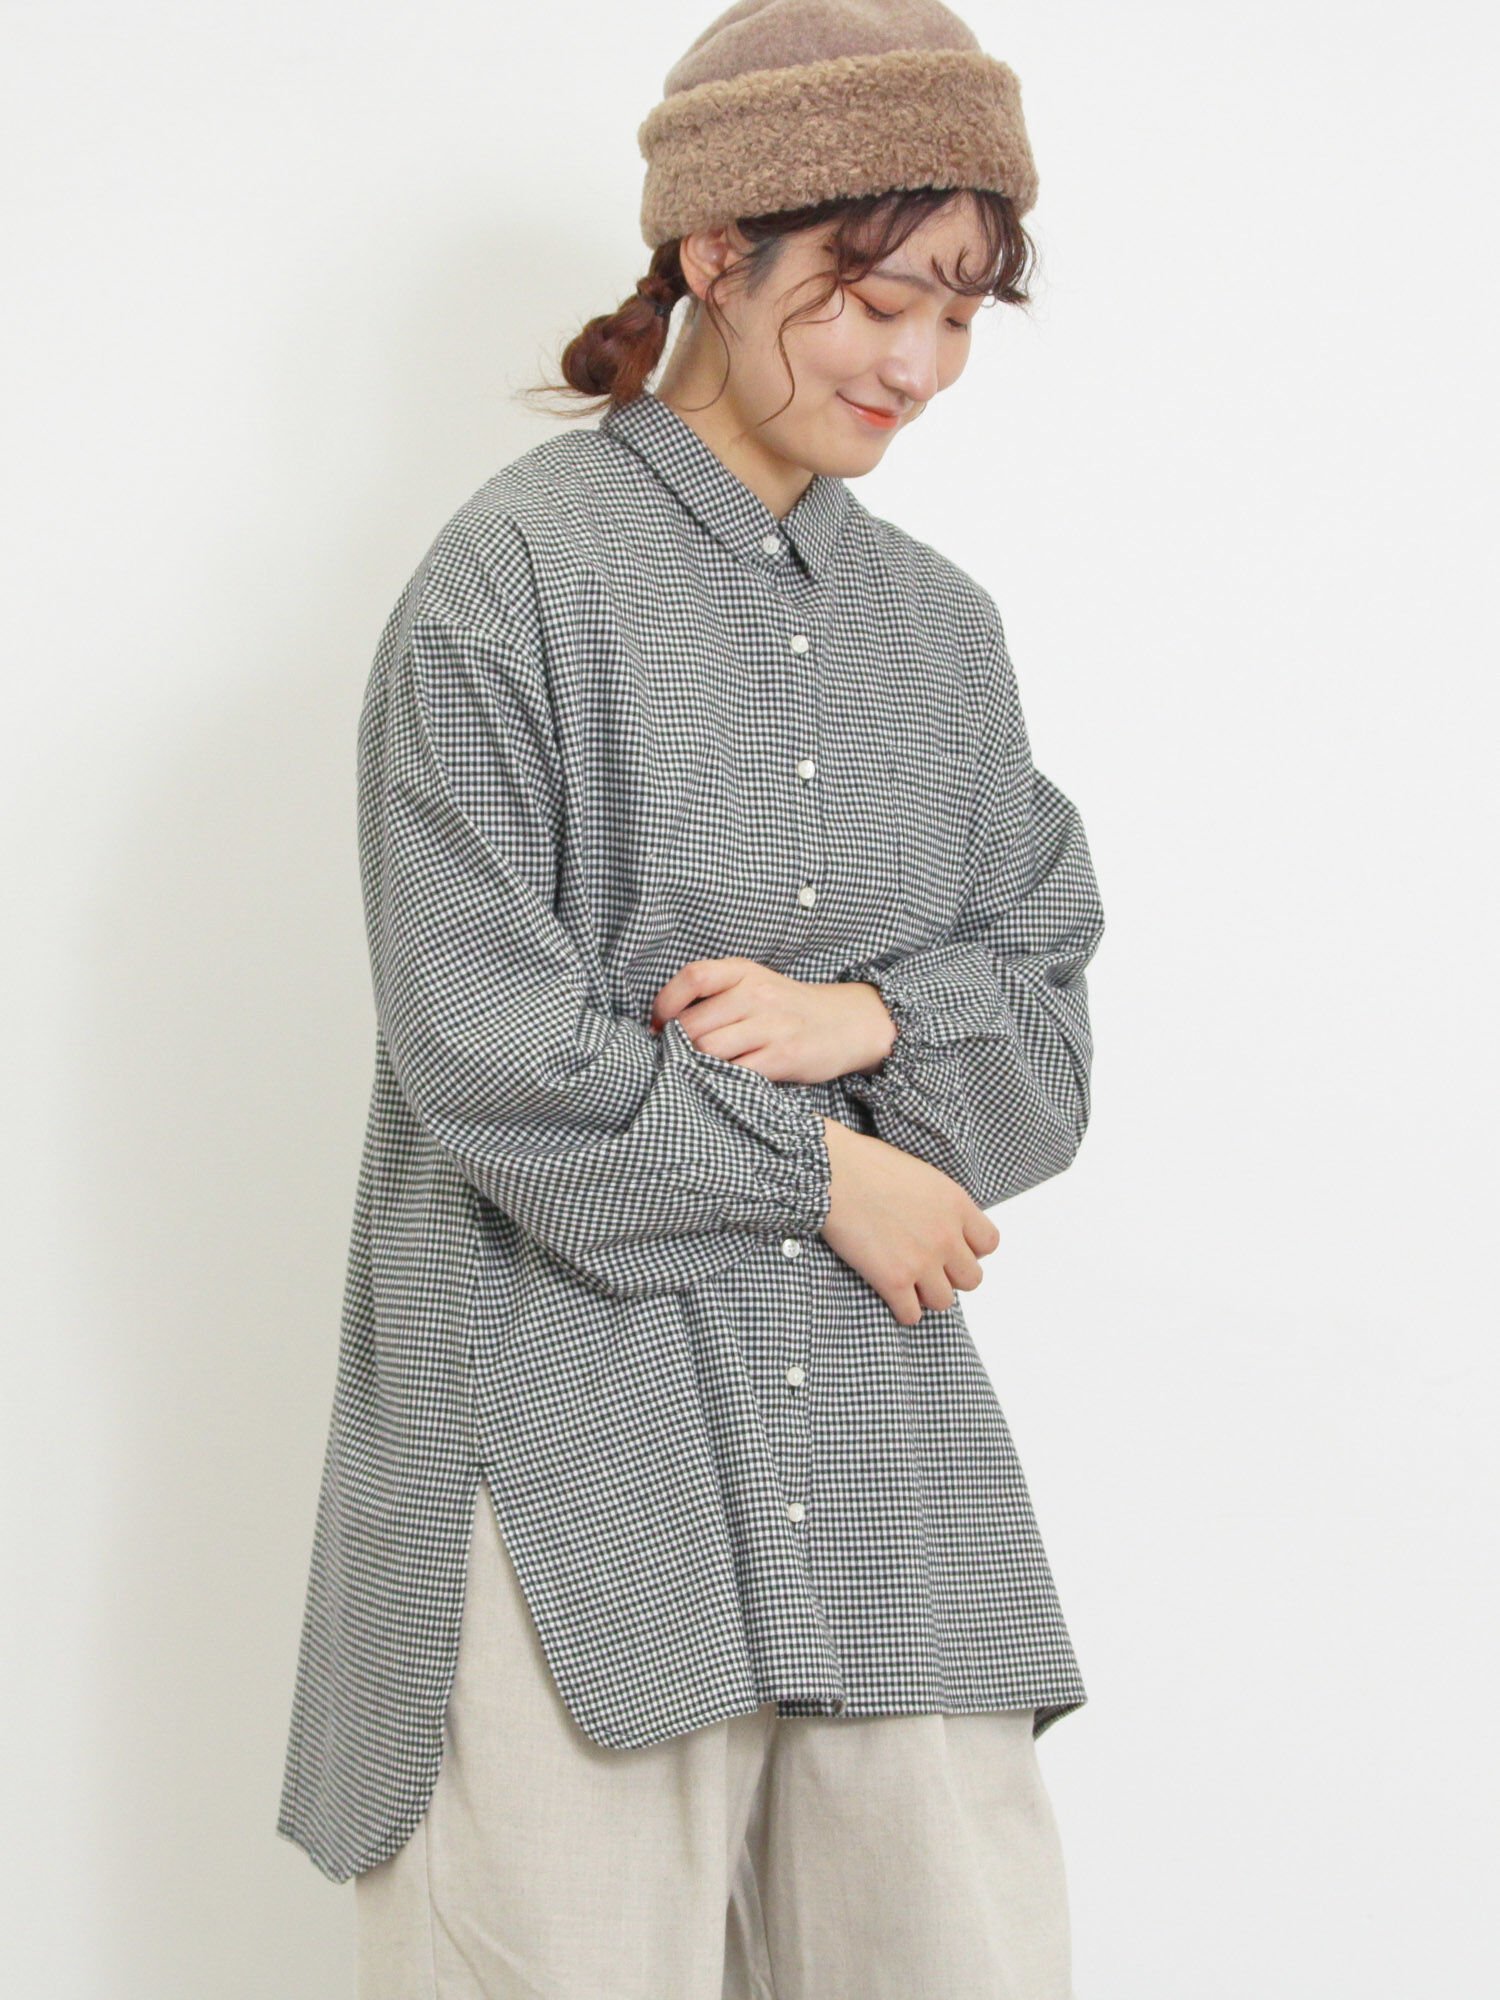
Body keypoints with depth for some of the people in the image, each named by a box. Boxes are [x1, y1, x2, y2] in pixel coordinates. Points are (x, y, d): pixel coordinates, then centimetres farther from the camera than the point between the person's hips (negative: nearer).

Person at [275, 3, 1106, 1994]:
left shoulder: (942, 624, 13)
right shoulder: (522, 573, -5)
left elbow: (1051, 1024, 13)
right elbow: (482, 1047, -12)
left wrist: (867, 1017, -7)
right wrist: (822, 1172, -7)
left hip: (882, 1430, 5)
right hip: (569, 1413, -5)